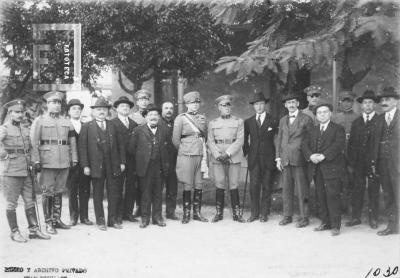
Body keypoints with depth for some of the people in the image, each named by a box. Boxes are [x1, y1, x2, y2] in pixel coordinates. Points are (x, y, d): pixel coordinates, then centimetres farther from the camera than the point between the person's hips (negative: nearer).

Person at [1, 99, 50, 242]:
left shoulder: (26, 129, 14)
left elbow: (31, 146, 26)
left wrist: (32, 160, 14)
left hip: (26, 170, 6)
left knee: (30, 201, 7)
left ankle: (34, 229, 14)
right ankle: (14, 232, 11)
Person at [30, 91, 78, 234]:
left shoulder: (67, 122, 14)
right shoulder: (40, 121, 1)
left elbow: (72, 141, 14)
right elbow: (33, 142, -5)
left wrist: (74, 158, 6)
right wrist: (36, 160, -12)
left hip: (64, 162, 4)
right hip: (47, 162, -4)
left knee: (59, 191, 10)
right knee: (48, 192, -1)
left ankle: (57, 219, 19)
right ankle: (48, 223, 7)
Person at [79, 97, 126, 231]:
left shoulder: (113, 126, 12)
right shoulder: (87, 127, 3)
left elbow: (120, 145, 12)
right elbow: (82, 147, -2)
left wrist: (122, 162, 5)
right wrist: (85, 165, -9)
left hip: (113, 166, 3)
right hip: (96, 166, -2)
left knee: (114, 193, 5)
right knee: (98, 194, 6)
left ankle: (113, 219, 17)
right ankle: (100, 221, 16)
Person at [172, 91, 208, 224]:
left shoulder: (202, 117, 14)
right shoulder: (180, 118, -1)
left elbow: (204, 135, 12)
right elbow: (175, 139, 0)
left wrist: (202, 123, -1)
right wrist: (183, 151, 8)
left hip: (200, 155, 4)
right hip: (186, 156, -4)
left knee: (199, 186, 5)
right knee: (187, 186, -2)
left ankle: (197, 213, 16)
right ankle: (186, 214, 8)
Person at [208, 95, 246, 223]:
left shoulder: (239, 122, 8)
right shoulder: (212, 123, 11)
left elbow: (240, 141, -1)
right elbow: (210, 142, 5)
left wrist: (227, 153, -12)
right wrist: (218, 155, -10)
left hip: (234, 158, -1)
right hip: (217, 159, 1)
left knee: (233, 186, -2)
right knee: (219, 186, -1)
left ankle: (236, 213, 5)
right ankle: (219, 213, 8)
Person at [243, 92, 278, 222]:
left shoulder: (273, 121, 2)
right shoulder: (248, 122, 11)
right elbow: (245, 139, 18)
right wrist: (246, 152, 7)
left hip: (268, 158, -2)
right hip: (254, 159, 2)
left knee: (266, 187, 2)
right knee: (254, 186, -1)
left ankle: (264, 213, 10)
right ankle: (254, 213, 7)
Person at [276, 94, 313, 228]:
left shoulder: (306, 119, 0)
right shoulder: (283, 120, 16)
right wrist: (278, 158, 8)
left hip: (300, 160, -4)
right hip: (285, 160, 5)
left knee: (302, 190, -2)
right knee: (286, 190, 8)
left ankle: (304, 217, 7)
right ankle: (287, 216, 17)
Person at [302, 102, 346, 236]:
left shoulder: (338, 129, 3)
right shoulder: (313, 131, 20)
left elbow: (338, 145, -12)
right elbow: (305, 145, 9)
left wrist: (323, 155, -21)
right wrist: (311, 155, -12)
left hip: (332, 168, -5)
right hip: (316, 168, 5)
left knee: (332, 196, -7)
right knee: (321, 197, 7)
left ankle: (335, 225, 0)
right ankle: (325, 222, 16)